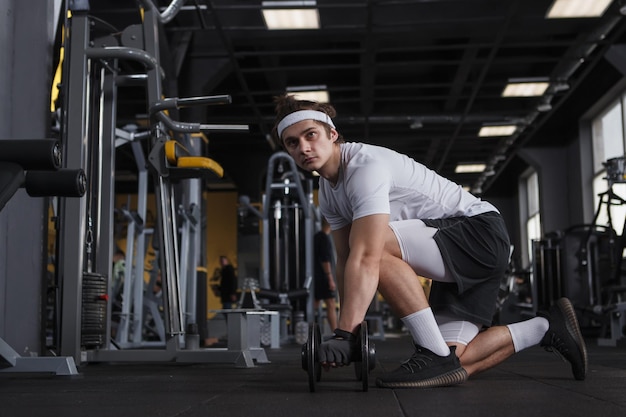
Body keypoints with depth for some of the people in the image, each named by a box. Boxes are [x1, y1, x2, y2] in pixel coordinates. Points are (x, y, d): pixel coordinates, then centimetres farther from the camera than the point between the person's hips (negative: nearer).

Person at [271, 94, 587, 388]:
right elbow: (345, 262, 10)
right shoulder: (328, 192, 8)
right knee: (455, 364, 2)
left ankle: (435, 354, -22)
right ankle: (547, 328, 22)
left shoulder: (366, 165, -22)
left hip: (481, 232, -9)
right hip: (456, 259, 10)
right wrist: (347, 331, 3)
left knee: (376, 244, -31)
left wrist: (345, 333, -37)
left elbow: (366, 258, -33)